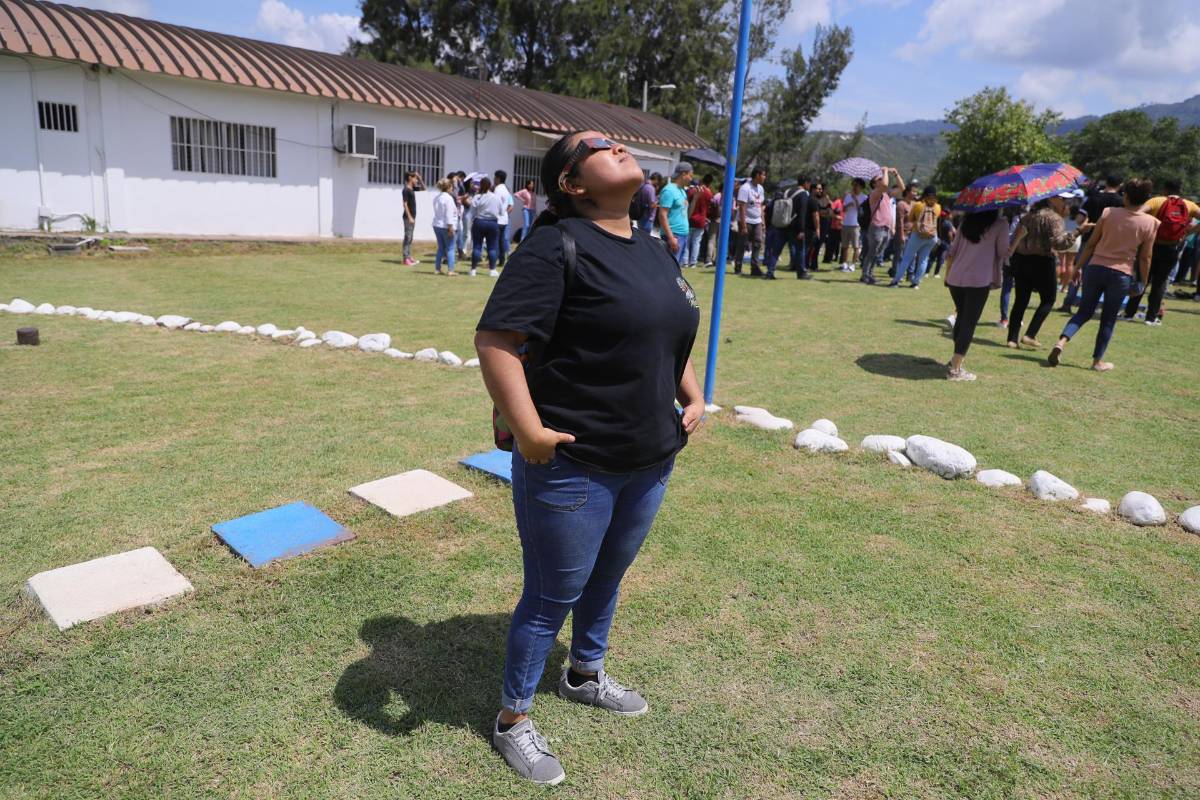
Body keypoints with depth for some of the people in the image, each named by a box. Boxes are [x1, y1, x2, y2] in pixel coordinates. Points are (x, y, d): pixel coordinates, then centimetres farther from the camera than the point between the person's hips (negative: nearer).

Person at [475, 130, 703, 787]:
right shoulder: (557, 246, -17)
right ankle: (513, 720, 31)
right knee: (554, 594, 7)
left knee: (608, 575, 25)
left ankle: (585, 675, 51)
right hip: (572, 466, -8)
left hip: (649, 461, 8)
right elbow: (495, 340, -23)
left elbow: (673, 335, 22)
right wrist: (527, 430, -26)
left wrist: (693, 397, 11)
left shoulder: (652, 248, 10)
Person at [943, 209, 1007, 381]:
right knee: (969, 323, -2)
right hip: (979, 281, -5)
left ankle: (956, 359, 31)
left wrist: (948, 275, 22)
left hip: (955, 278, 6)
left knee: (961, 317, 22)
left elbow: (951, 251, 15)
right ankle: (956, 369, -4)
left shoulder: (967, 221, 13)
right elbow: (1003, 253, 0)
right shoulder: (1000, 224, -2)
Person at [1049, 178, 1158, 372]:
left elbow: (1091, 244, 2)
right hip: (1121, 275, -1)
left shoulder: (1108, 213, -2)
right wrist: (1142, 282, 8)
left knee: (1084, 311, 12)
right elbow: (1145, 257, -3)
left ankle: (1062, 341, -13)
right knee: (1108, 320, 10)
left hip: (1095, 267, 1)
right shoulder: (1150, 223, -5)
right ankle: (1097, 361, 16)